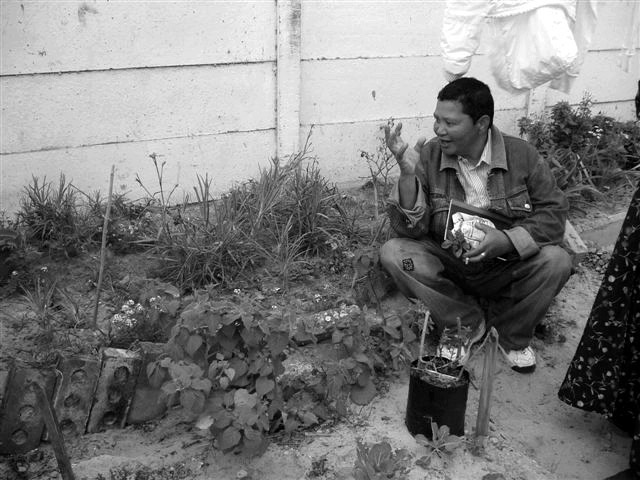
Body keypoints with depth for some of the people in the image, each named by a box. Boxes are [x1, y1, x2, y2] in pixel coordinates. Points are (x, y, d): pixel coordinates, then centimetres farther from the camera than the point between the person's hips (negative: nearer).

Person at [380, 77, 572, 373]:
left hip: (505, 267, 0)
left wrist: (508, 240, -27)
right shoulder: (429, 156, -11)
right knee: (392, 253, -24)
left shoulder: (521, 155, -10)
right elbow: (410, 229, -14)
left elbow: (554, 211, -8)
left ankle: (511, 335, 2)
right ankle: (469, 323, -4)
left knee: (557, 261, -27)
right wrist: (407, 173, -30)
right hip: (447, 265, 1)